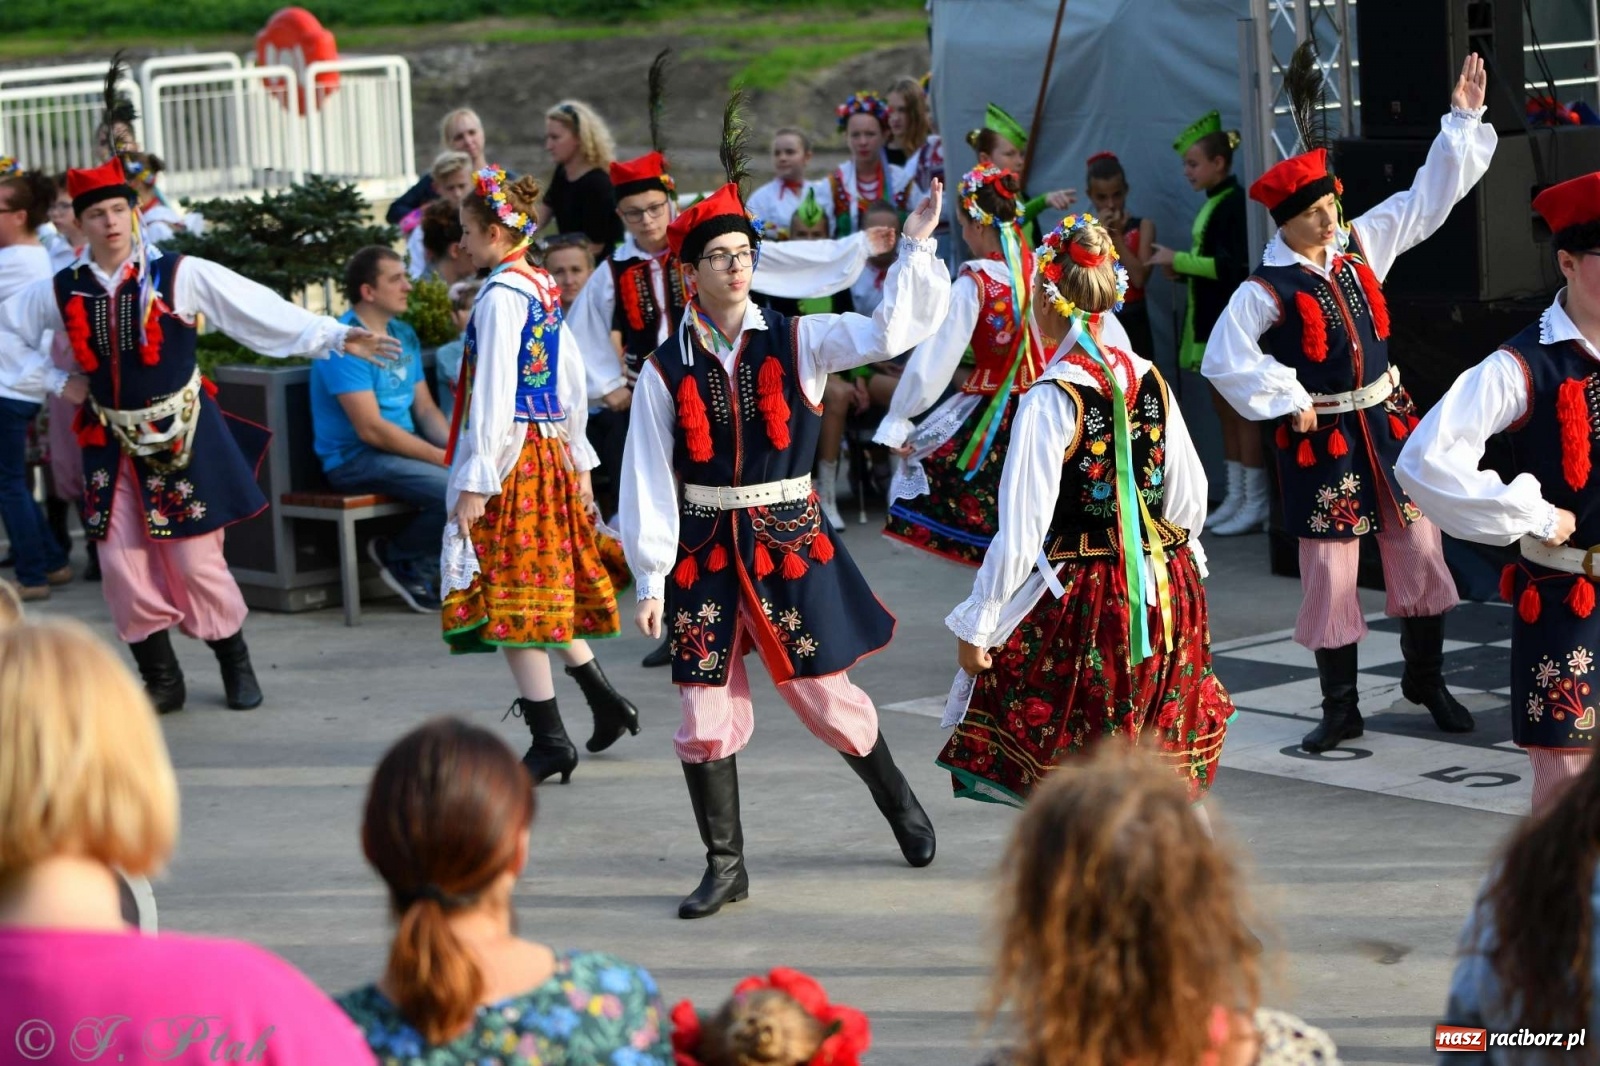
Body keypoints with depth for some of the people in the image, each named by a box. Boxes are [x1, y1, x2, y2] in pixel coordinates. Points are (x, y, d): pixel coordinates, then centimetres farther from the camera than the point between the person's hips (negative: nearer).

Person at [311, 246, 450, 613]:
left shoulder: (404, 335, 12)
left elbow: (426, 408, 13)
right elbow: (370, 429, -20)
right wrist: (441, 457, -19)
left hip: (404, 447, 9)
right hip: (355, 459, -9)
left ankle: (418, 569, 4)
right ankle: (397, 556, -1)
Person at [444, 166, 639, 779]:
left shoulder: (500, 296, -15)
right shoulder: (545, 289, 11)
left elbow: (494, 393, -19)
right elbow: (572, 378, 16)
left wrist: (474, 483, -18)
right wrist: (579, 459, 22)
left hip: (511, 453, -9)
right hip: (550, 449, 9)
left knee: (511, 600, -3)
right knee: (545, 592, 18)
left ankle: (551, 742, -1)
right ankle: (607, 705, 22)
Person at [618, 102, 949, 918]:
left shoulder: (797, 341, -1)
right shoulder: (666, 369, -2)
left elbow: (890, 332, -13)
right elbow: (649, 479, -3)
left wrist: (916, 246, -20)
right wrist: (651, 577, -6)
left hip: (790, 540, -1)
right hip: (704, 547, 1)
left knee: (823, 695, 5)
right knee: (705, 712, 1)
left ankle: (900, 804, 33)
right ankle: (725, 867, 15)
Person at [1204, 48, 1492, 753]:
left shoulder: (1359, 246, 3)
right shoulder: (1266, 290, -13)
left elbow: (1427, 199, 9)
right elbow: (1224, 359, -17)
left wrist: (1462, 122, 5)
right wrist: (1288, 403, -13)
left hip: (1388, 423, 5)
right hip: (1320, 440, -5)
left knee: (1419, 550, 9)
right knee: (1329, 569, 0)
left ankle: (1425, 679, 27)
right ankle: (1339, 708, 11)